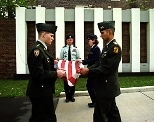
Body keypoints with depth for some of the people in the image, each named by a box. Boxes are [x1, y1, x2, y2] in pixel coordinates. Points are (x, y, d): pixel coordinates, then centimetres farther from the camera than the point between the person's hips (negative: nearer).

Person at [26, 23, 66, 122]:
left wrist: (52, 63, 6)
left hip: (42, 91, 10)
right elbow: (38, 73, -27)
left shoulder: (41, 48, 11)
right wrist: (56, 73, -20)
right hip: (40, 92, -10)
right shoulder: (37, 50, -21)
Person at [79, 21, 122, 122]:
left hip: (107, 86, -10)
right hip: (106, 86, 10)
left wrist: (89, 71, -20)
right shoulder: (107, 46, 13)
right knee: (112, 112, 19)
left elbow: (107, 69, -23)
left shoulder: (115, 47, -18)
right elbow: (99, 63, 12)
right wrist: (87, 69, -4)